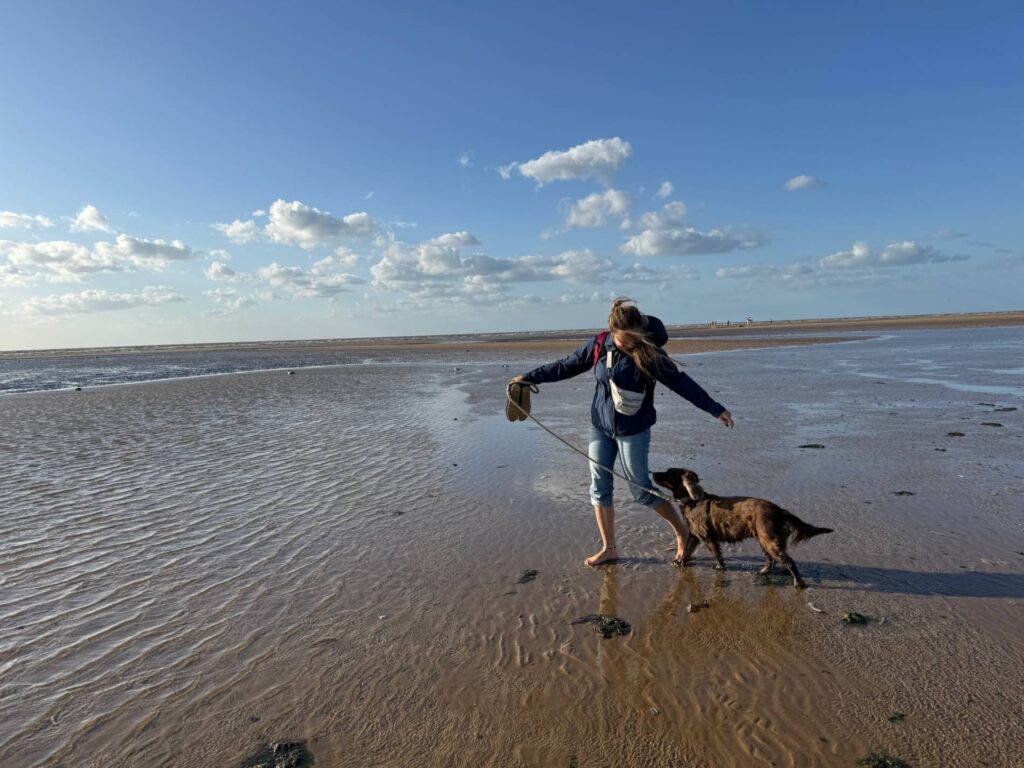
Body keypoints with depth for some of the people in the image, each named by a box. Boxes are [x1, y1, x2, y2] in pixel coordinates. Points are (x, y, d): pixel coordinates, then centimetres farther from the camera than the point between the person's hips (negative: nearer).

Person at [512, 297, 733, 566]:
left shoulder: (649, 352, -16)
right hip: (600, 425, 4)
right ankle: (609, 548, 20)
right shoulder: (599, 345, -6)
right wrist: (529, 377, 9)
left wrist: (715, 409, -17)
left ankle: (682, 531, 23)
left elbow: (680, 381, -14)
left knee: (642, 489, 0)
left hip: (633, 430, -4)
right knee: (599, 487, 6)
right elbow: (567, 366, 5)